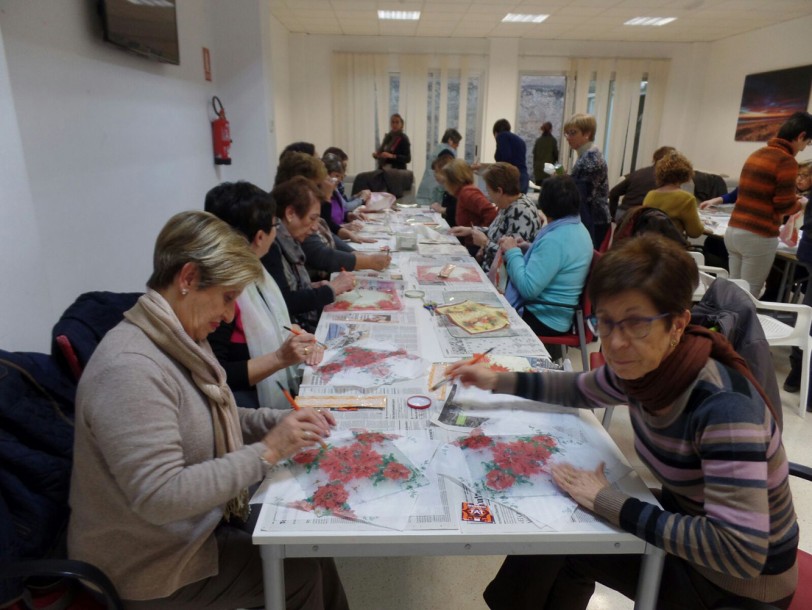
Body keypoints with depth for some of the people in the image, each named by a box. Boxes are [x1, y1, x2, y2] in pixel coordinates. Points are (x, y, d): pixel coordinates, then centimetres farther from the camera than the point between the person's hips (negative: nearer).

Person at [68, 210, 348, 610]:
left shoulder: (179, 340, -1)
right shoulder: (128, 368, -30)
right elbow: (160, 497, -32)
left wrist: (281, 422, -6)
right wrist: (267, 452, -27)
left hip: (191, 526, 8)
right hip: (146, 566, -8)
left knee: (314, 553, 5)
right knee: (300, 574, -4)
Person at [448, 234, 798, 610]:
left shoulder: (725, 406, -33)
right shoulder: (645, 368, -12)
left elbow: (741, 550, -35)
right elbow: (581, 390, 9)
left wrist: (611, 504, -29)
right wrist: (496, 381, 2)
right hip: (685, 529, 6)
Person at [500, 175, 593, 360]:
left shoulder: (556, 239, -26)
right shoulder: (578, 229, 6)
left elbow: (528, 288, -28)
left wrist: (512, 252, -16)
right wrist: (525, 248, 7)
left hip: (543, 319, -10)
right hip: (555, 314, 10)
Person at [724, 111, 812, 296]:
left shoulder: (756, 154, 13)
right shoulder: (787, 161, -11)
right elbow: (785, 206, -10)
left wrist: (790, 199, 25)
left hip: (733, 230, 7)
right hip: (759, 237, -7)